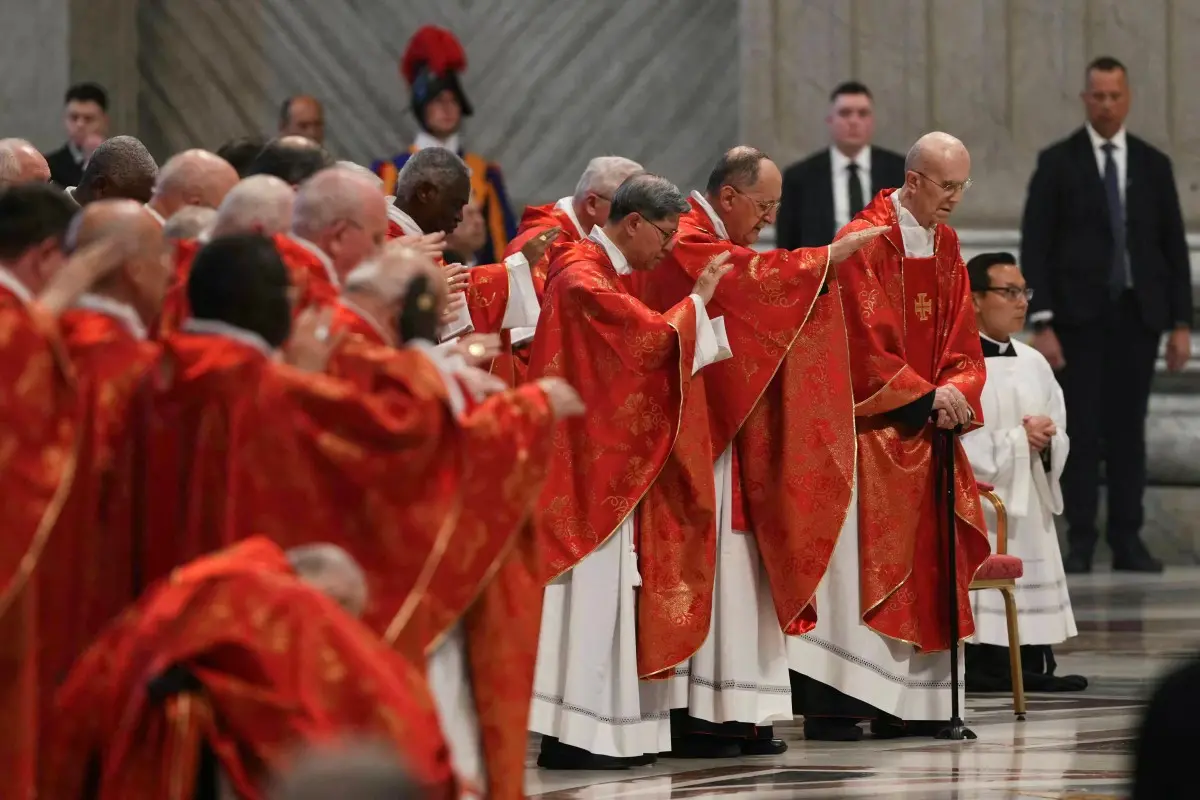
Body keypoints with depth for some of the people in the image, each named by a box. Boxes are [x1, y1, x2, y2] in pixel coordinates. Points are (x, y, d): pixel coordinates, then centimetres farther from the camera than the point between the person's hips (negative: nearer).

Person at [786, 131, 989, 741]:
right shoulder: (863, 242, -11)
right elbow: (866, 345, -17)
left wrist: (954, 392, -9)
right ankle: (832, 707, -10)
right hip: (870, 427, -8)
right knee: (859, 560, -10)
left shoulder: (945, 245, 12)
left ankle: (906, 702, 10)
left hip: (928, 426, 8)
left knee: (923, 563, 6)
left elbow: (962, 341, 10)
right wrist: (924, 397, -18)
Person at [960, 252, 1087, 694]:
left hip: (1029, 506, 7)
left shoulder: (1034, 363, 14)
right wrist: (1016, 440, -12)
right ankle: (982, 668, -10)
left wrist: (1045, 440, -8)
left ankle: (1032, 666, 5)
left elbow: (1060, 439, 16)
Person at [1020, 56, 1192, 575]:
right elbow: (1035, 248, -4)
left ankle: (1128, 542, 6)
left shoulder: (1153, 165, 9)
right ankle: (1081, 544, 2)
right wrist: (1042, 324, -12)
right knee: (1081, 431, -2)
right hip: (1079, 317, -2)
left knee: (1128, 431, 3)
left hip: (1138, 316, 2)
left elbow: (1174, 247, 10)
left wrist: (1181, 323, 4)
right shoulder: (1057, 163, 0)